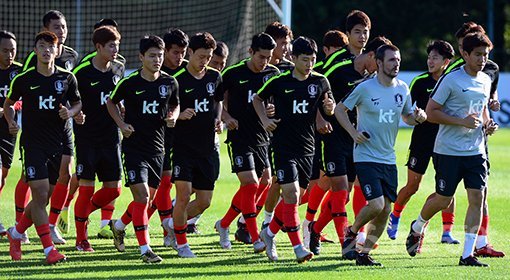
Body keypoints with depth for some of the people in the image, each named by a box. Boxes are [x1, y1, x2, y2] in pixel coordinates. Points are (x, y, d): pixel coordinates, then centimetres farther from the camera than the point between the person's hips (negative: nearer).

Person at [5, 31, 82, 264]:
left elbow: (77, 103, 15)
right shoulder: (23, 80, -2)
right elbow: (9, 103, 14)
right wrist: (11, 122, -4)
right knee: (40, 194, -13)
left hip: (58, 144, 3)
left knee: (45, 198, 8)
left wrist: (71, 112, -6)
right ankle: (49, 249, -11)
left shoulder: (67, 78, 2)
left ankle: (16, 233, 31)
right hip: (33, 142, -3)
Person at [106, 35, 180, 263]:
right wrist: (121, 124, -4)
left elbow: (175, 105, 19)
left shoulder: (170, 83, 2)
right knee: (141, 195, -14)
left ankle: (118, 226, 38)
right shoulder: (129, 83, -7)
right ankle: (145, 249, -10)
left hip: (157, 148, 5)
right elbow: (111, 102, 9)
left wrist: (173, 117, -3)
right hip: (134, 147, -4)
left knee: (148, 198, 11)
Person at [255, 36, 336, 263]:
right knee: (291, 193, -14)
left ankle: (269, 233, 31)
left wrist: (329, 107, -9)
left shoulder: (320, 82, 3)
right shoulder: (279, 82, -4)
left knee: (295, 197, 10)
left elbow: (327, 110, 14)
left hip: (307, 147, 4)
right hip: (284, 147, -4)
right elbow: (258, 99, 13)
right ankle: (298, 247, -13)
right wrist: (264, 120, -2)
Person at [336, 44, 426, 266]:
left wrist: (417, 117, -4)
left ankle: (364, 253, 15)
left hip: (389, 158, 6)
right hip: (366, 157, -6)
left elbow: (407, 117, 19)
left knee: (386, 209, 3)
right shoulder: (365, 88, -10)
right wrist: (353, 132, -13)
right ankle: (351, 232, 11)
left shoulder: (402, 89, 5)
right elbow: (340, 109, 0)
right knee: (376, 204, -17)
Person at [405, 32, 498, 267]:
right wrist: (462, 121, -20)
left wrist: (487, 123, 5)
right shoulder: (450, 80, -12)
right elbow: (430, 112, -12)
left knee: (477, 198, -7)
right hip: (448, 151, -5)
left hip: (476, 151, 5)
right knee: (443, 199, 4)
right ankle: (417, 228, 35)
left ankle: (468, 254, -3)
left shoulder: (485, 80, 10)